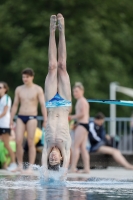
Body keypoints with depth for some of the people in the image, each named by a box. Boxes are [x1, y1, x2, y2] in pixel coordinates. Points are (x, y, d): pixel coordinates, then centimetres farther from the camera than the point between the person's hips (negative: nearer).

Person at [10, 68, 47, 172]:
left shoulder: (38, 89, 1)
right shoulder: (19, 89, 11)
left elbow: (43, 105, -3)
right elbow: (15, 105, 15)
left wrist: (45, 120, -11)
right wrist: (11, 119, 10)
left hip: (32, 117, -3)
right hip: (20, 117, 3)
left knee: (31, 143, -5)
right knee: (18, 141, -6)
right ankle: (20, 165, 2)